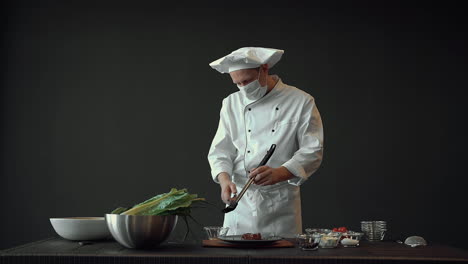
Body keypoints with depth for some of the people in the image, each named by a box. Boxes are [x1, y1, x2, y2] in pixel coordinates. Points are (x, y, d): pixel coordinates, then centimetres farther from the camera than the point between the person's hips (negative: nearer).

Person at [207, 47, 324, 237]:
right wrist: (224, 179, -14)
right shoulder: (232, 104, 8)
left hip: (280, 202, -2)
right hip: (241, 201, 3)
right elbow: (220, 150, 6)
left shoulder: (301, 102, -3)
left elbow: (312, 151, -8)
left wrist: (279, 173, -24)